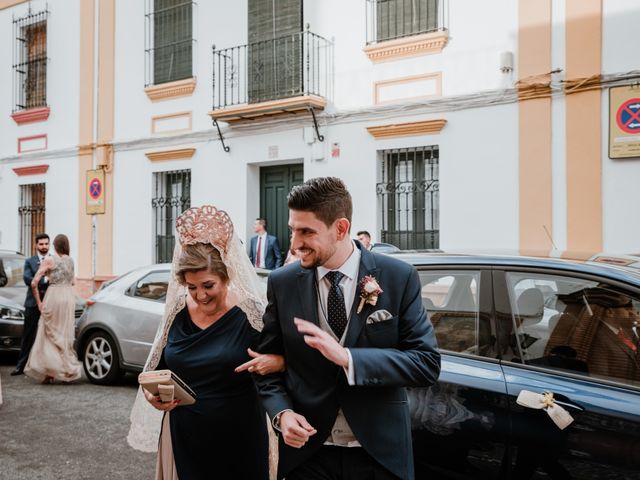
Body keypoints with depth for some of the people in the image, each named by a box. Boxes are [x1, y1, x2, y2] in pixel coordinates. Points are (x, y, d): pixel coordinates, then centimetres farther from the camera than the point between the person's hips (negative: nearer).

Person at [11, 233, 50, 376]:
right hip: (33, 303, 1)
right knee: (28, 336, 6)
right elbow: (27, 279, -7)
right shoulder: (29, 261, 8)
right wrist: (46, 280, -16)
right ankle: (21, 366, 12)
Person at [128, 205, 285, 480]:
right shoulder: (178, 311, 0)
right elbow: (159, 369, 10)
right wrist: (152, 394, -8)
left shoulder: (249, 312, -12)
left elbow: (288, 357, -7)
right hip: (184, 435, 3)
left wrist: (276, 361, -27)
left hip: (238, 436, -3)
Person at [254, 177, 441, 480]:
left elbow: (427, 363, -13)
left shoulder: (399, 277, -10)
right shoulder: (282, 283, -4)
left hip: (380, 452, -1)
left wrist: (346, 357, -24)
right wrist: (282, 413, -13)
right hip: (307, 451, 1)